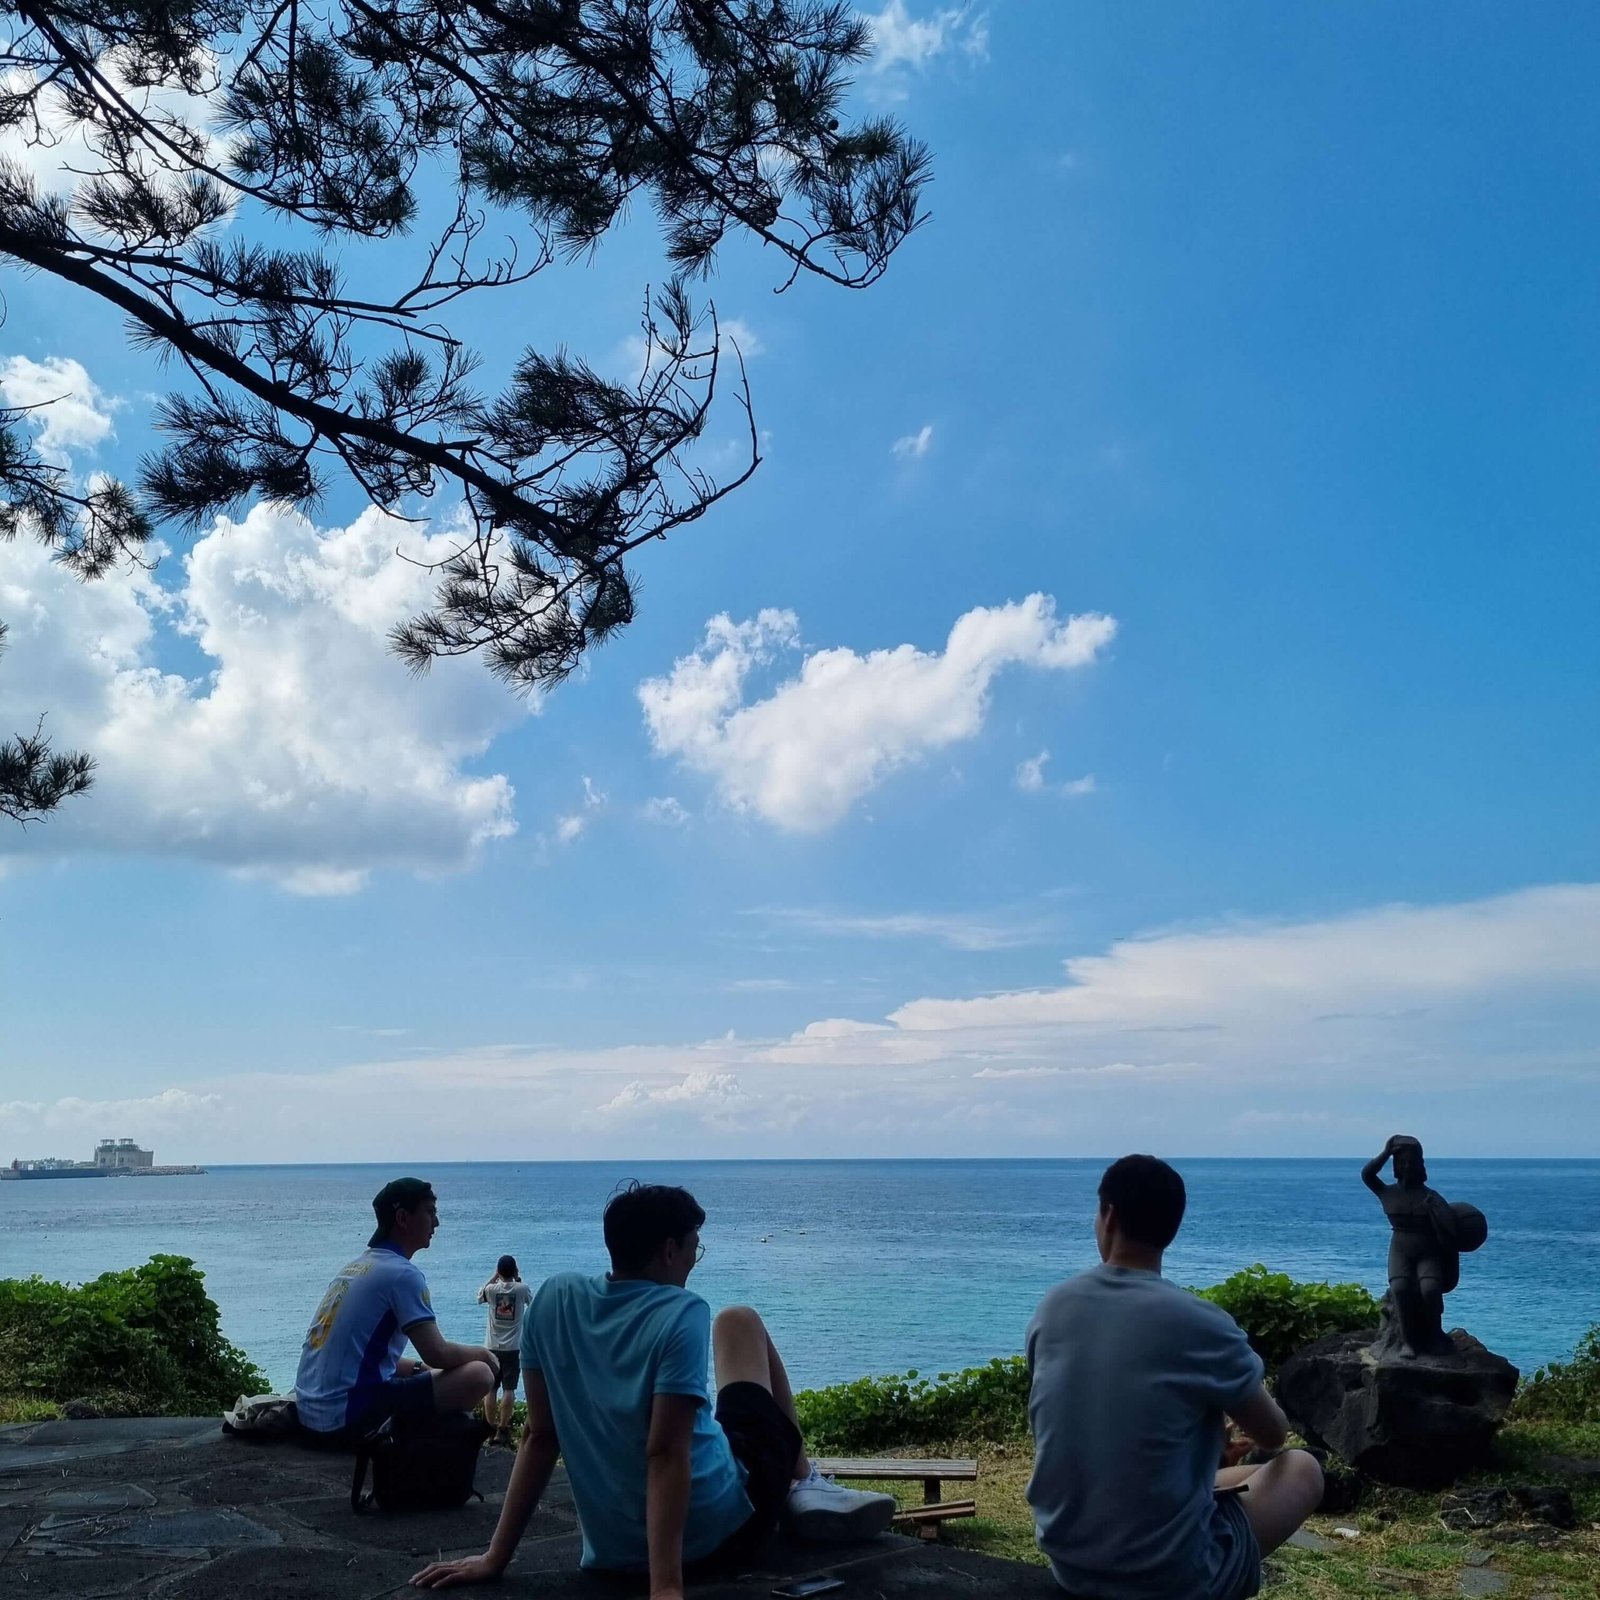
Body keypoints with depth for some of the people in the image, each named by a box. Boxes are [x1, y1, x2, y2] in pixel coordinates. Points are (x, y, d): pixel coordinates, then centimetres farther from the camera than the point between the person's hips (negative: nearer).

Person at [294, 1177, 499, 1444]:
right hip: (349, 1415, -10)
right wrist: (481, 1353, 5)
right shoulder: (402, 1273, -10)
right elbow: (437, 1354, -14)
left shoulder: (354, 1268, 17)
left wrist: (418, 1368, 19)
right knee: (478, 1375, -12)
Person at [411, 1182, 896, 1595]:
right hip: (723, 1531, -5)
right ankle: (804, 1484, 27)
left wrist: (494, 1559, 2)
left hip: (614, 1551, 5)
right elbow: (666, 1454, -27)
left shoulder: (555, 1297, -5)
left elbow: (540, 1436, -3)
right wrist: (666, 1588, -28)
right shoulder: (682, 1314, -20)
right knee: (740, 1323, 19)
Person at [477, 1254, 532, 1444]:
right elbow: (531, 1300, 17)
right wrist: (518, 1278, 16)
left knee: (490, 1389, 8)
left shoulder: (492, 1289, -6)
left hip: (492, 1347, 1)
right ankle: (502, 1430, -4)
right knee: (509, 1389, 0)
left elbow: (479, 1296, 18)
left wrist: (494, 1277, 14)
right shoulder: (522, 1289, -7)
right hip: (513, 1348, -1)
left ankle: (491, 1429, 9)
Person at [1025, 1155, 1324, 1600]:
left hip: (1067, 1561, 5)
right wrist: (1246, 1406, 24)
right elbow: (1273, 1435, 0)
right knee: (1301, 1469, 18)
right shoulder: (1202, 1325, -18)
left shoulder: (1052, 1308, -3)